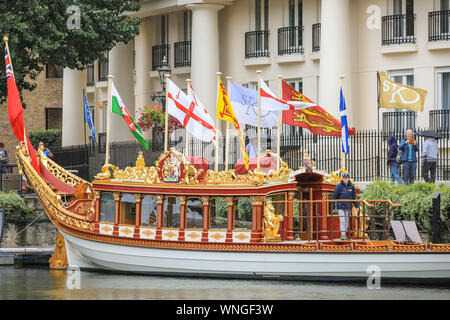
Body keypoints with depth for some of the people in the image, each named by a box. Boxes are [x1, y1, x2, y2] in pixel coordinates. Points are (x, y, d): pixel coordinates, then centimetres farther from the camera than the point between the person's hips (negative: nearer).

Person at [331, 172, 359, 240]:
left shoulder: (351, 186, 4)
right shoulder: (339, 186, -7)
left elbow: (354, 197, 12)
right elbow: (334, 196, -5)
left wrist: (356, 206, 9)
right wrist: (333, 207, -8)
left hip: (348, 207, 4)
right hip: (341, 206, -4)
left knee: (347, 221, 8)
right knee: (342, 220, -8)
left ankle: (344, 234, 18)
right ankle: (342, 235, -6)